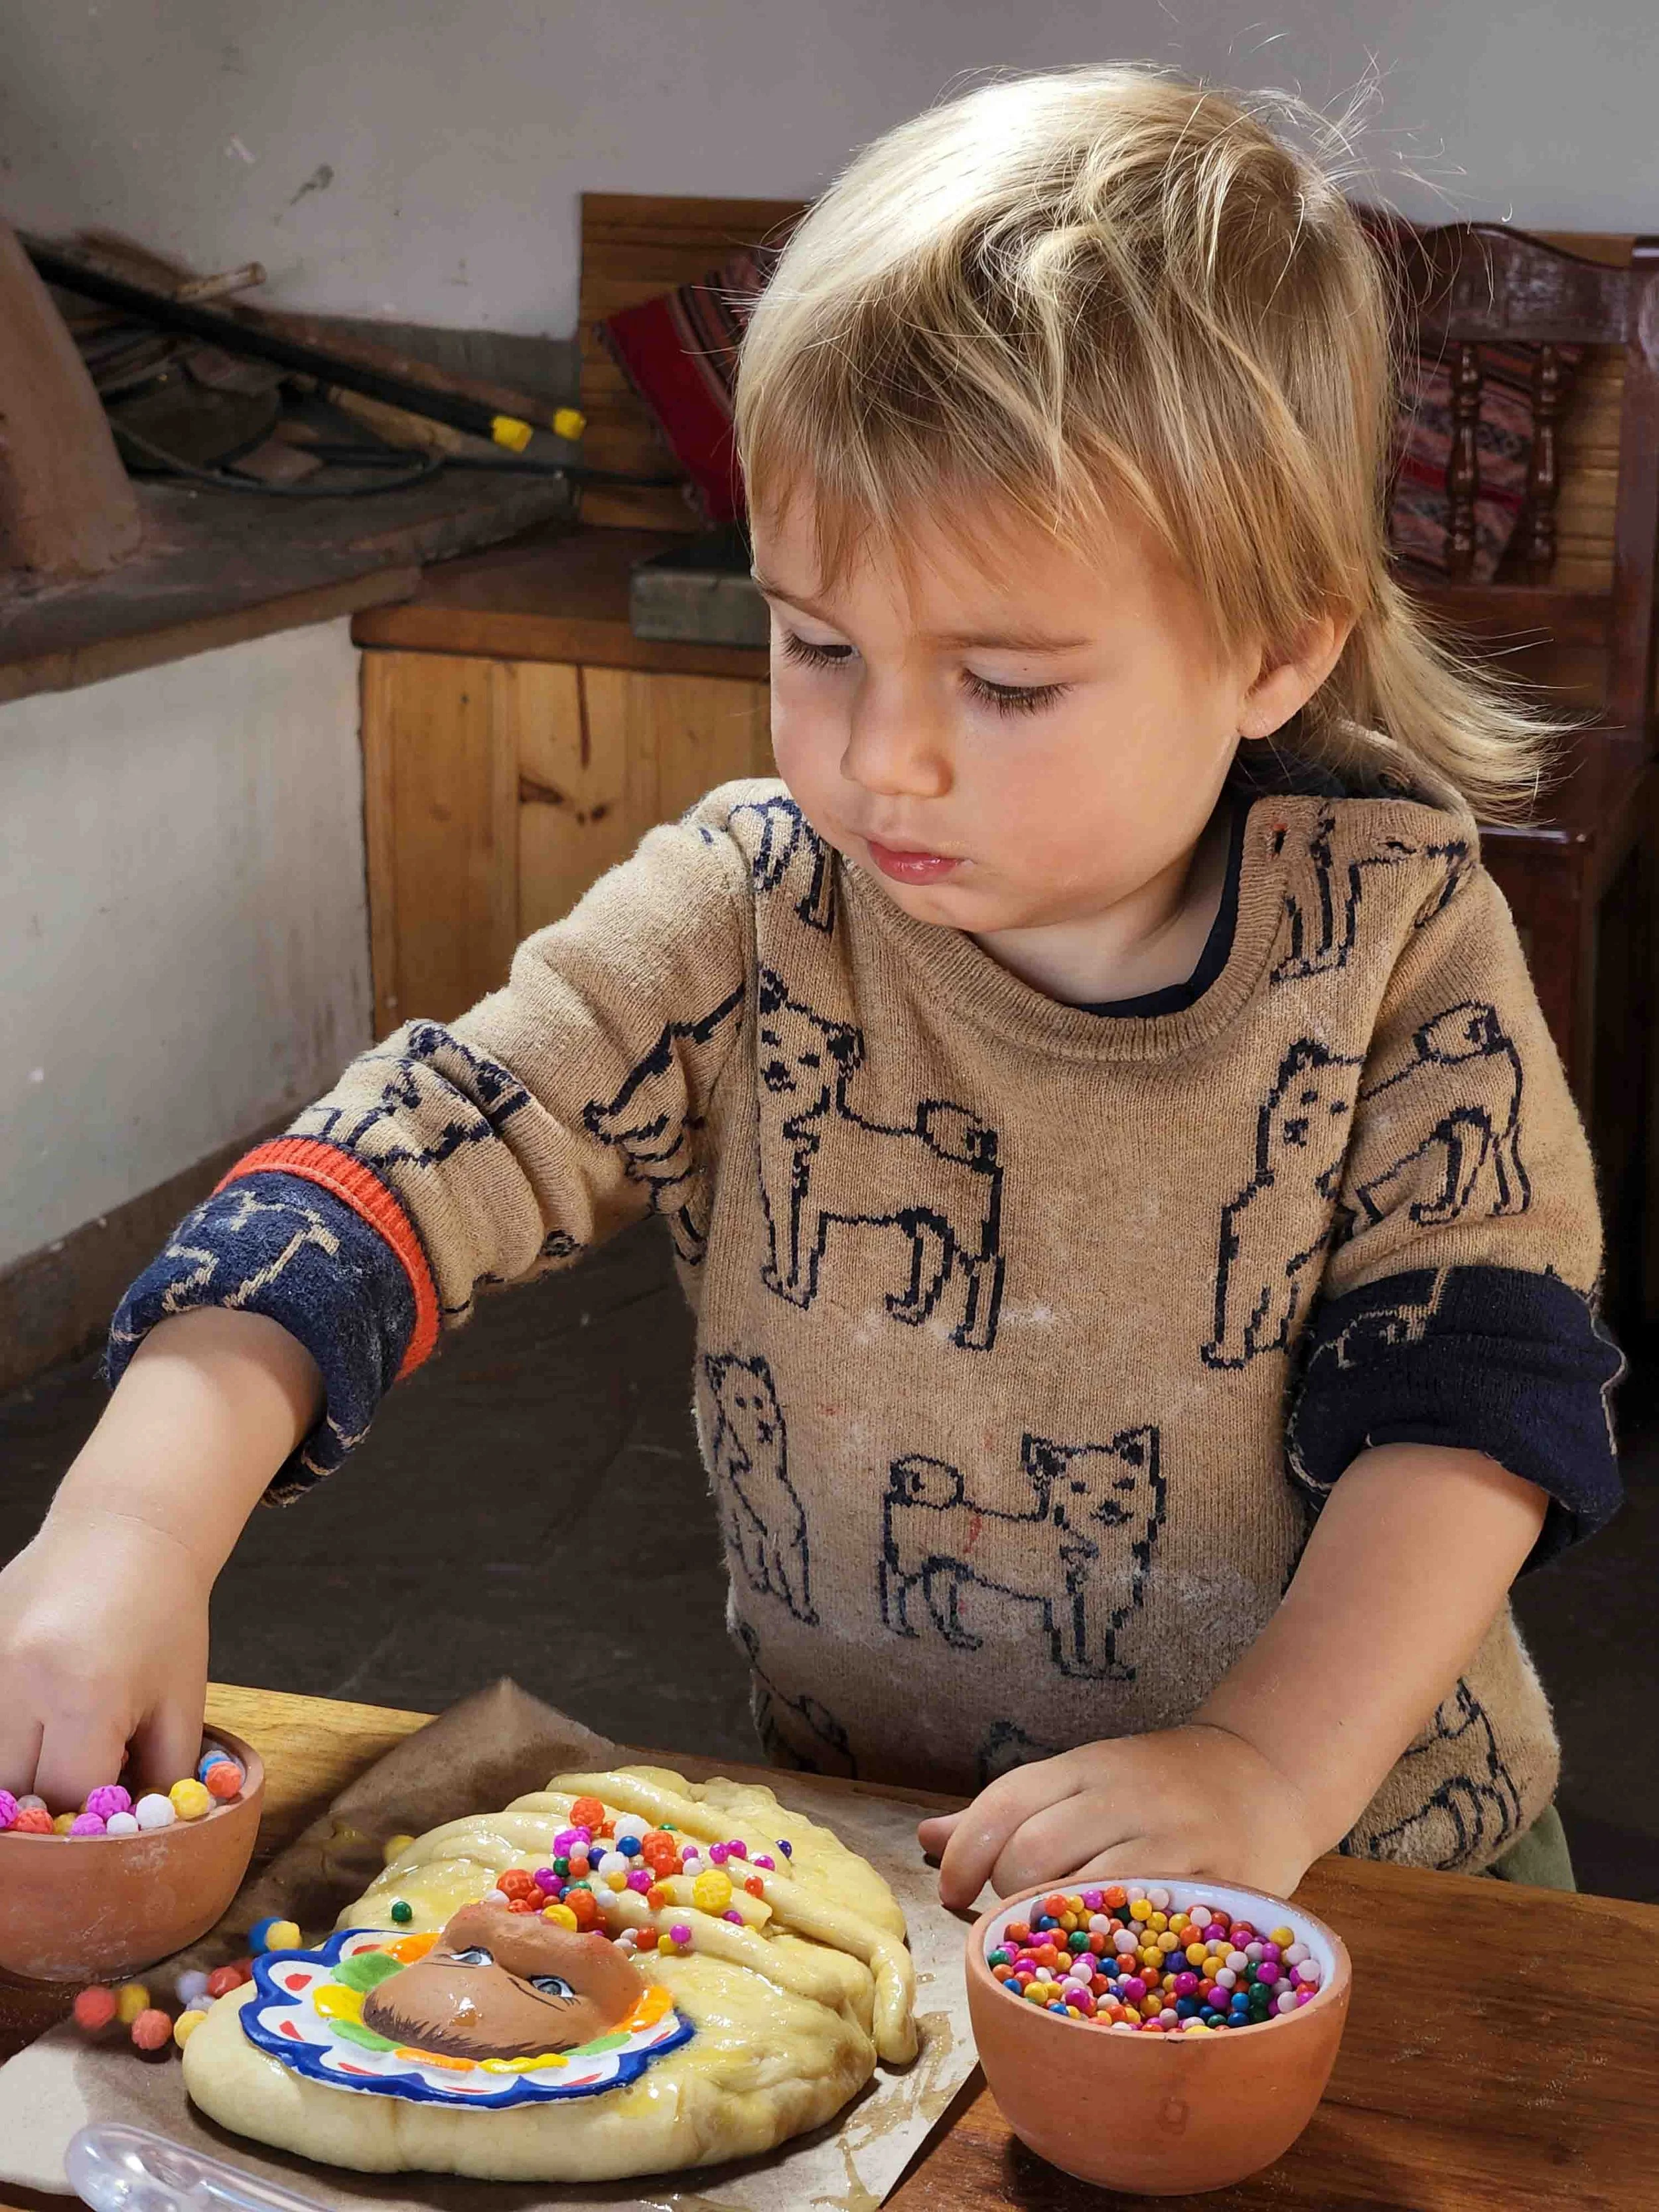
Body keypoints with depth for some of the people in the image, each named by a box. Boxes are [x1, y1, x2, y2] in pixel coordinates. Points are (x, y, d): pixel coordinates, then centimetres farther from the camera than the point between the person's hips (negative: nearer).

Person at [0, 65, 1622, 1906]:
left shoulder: (1397, 935, -10)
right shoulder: (747, 916, -7)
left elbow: (1477, 1376, -11)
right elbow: (421, 1155, -15)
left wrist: (1277, 1763, -24)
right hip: (855, 1837, 0)